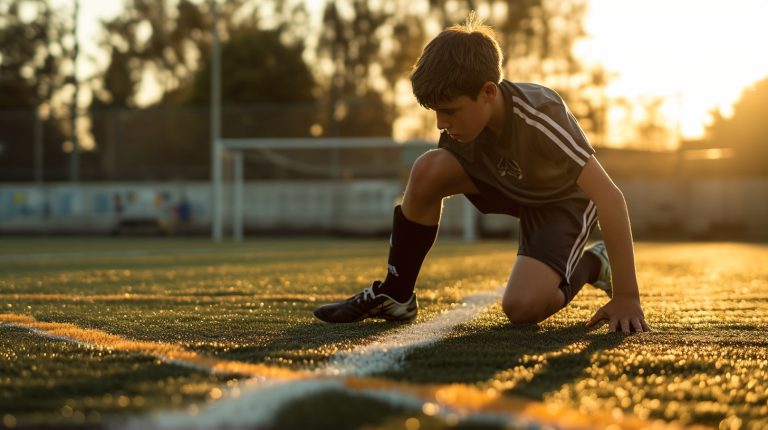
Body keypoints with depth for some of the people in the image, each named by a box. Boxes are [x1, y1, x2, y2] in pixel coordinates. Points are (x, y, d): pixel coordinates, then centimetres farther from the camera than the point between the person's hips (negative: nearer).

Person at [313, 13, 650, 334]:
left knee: (521, 306, -28)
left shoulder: (540, 115, -37)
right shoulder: (464, 115, -19)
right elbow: (427, 194, -2)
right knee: (428, 169, -23)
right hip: (507, 181, 5)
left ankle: (591, 265, 3)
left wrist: (626, 298, -39)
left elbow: (609, 196, -40)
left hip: (565, 198, -5)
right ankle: (394, 295, -10)